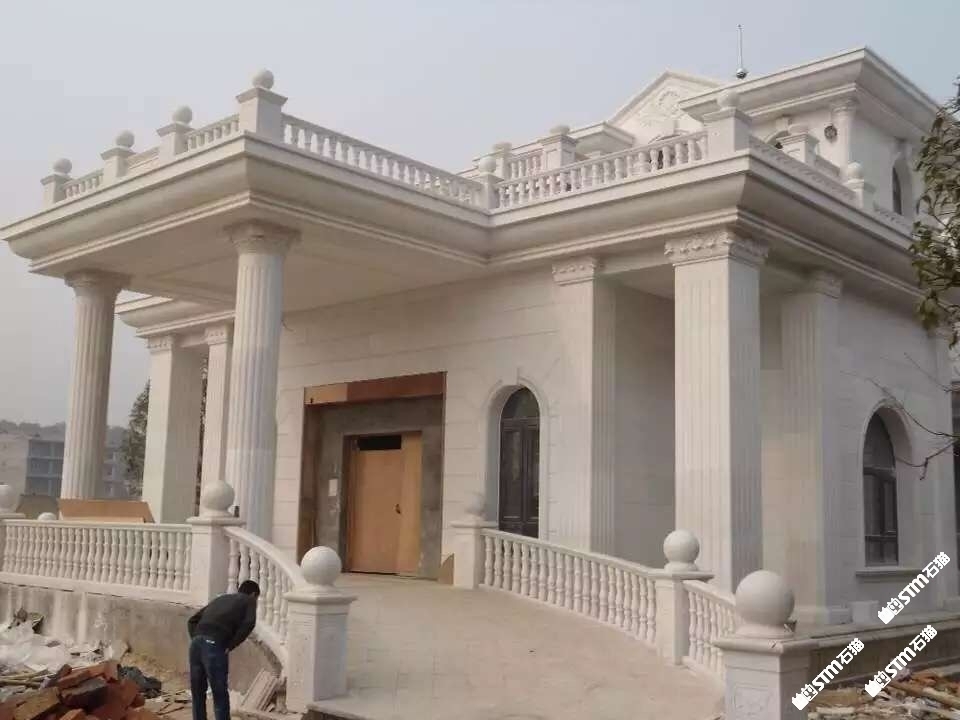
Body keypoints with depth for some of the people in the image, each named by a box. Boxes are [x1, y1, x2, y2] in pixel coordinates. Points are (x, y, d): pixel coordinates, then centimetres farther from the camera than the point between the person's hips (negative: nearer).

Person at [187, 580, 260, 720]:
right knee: (220, 695, 3)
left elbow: (192, 621, 26)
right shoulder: (249, 601, 15)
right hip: (214, 645, -6)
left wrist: (196, 640, 15)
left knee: (197, 692, 17)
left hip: (196, 642, 6)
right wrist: (230, 646, -2)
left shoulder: (220, 599, 32)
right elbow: (249, 624, -6)